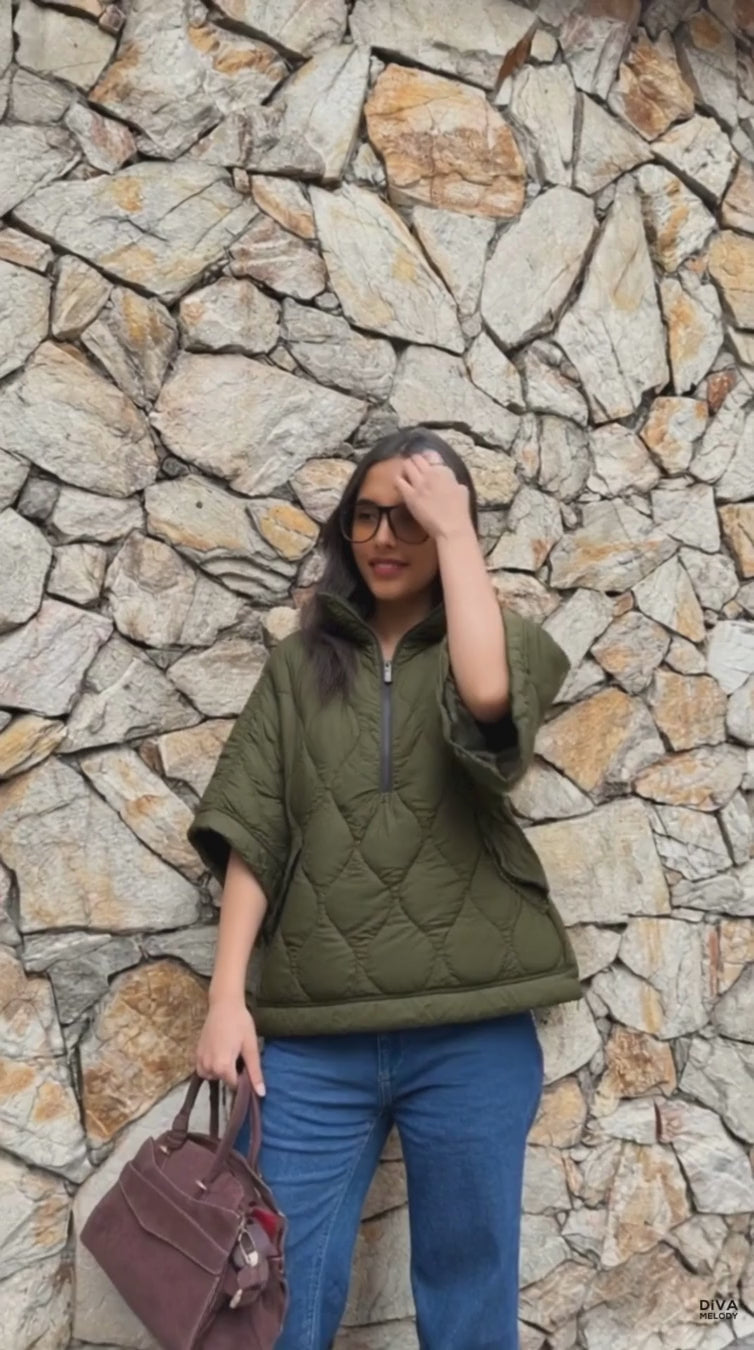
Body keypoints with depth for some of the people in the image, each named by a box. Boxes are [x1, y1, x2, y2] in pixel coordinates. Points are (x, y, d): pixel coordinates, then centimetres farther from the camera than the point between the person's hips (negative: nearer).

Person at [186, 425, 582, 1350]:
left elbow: (486, 693, -19)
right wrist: (227, 996, -5)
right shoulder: (300, 662, 12)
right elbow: (252, 830, 5)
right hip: (313, 1035, 2)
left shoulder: (506, 645, 7)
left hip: (471, 1031, -1)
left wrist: (454, 527, -9)